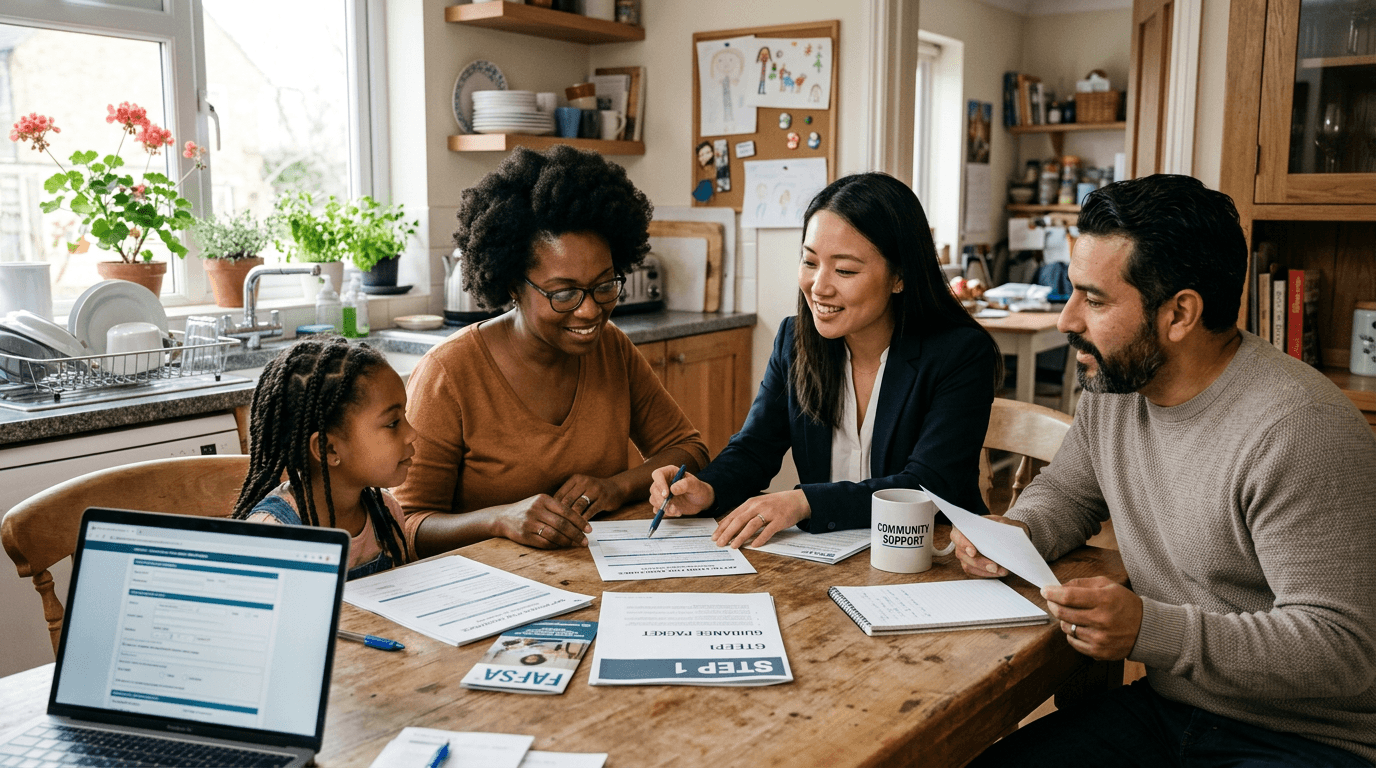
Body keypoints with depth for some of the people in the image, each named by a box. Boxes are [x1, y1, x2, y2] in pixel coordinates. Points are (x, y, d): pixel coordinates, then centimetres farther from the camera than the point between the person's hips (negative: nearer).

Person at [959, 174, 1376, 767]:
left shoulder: (1294, 430, -24)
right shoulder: (1113, 388, 1)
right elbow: (1065, 491, 19)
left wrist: (1150, 630, -33)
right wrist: (1016, 534, -3)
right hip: (1162, 712, 7)